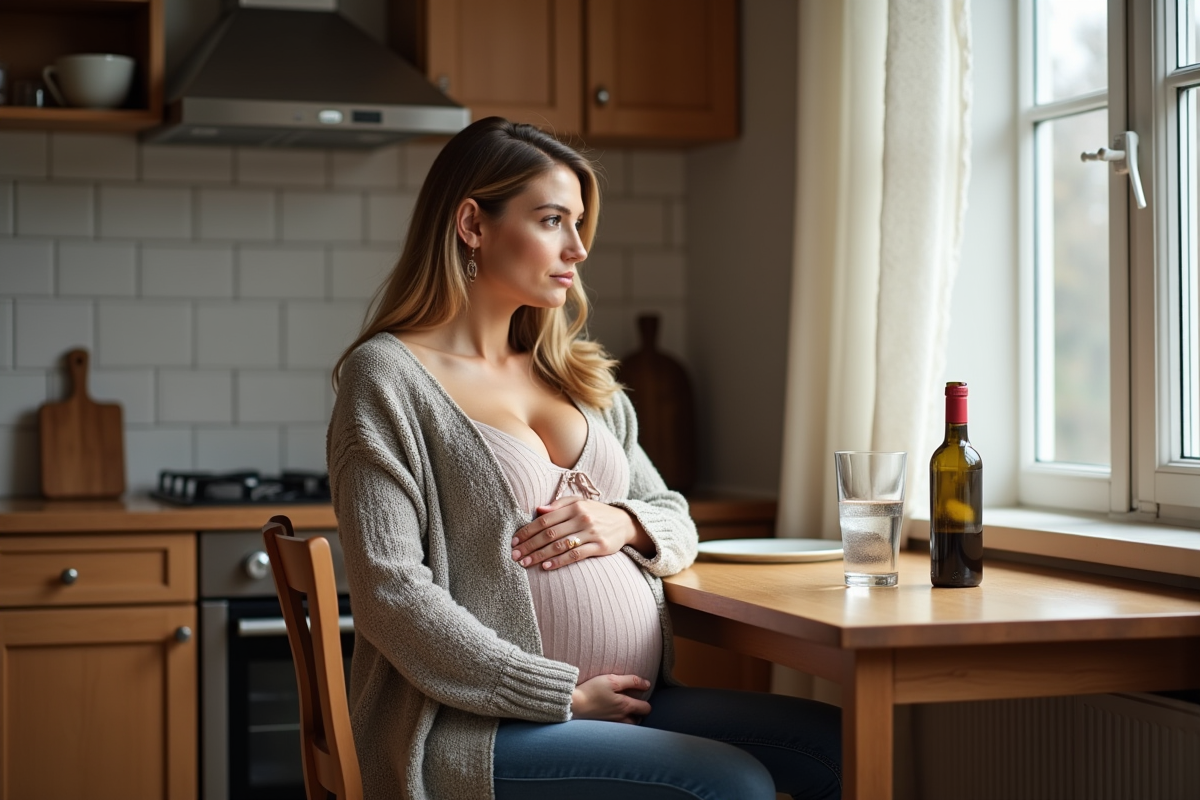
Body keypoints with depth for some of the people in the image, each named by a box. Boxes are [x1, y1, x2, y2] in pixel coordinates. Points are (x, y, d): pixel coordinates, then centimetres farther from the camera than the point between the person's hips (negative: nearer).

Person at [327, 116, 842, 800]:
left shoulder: (577, 376, 18)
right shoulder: (386, 375, -4)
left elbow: (677, 524, 23)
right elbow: (392, 595, -14)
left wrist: (624, 524, -2)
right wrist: (563, 694, -15)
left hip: (633, 704, 7)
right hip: (482, 727, -7)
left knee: (840, 745, -11)